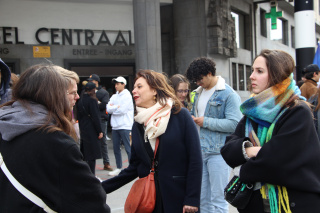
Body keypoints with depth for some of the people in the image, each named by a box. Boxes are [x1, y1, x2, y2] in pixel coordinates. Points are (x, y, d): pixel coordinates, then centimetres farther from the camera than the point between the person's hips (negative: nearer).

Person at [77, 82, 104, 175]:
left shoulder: (80, 101, 9)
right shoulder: (92, 100, -14)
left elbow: (79, 116, 14)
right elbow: (95, 117, -16)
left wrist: (81, 128, 19)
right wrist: (100, 131, -11)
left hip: (83, 130, 8)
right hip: (92, 131, -8)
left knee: (84, 154, 15)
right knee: (92, 155, -3)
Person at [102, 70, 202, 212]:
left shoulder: (180, 115, -8)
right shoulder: (138, 124, 6)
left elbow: (195, 160, -9)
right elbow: (134, 168, 7)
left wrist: (192, 199, -13)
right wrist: (102, 188, -1)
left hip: (179, 198, -4)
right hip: (148, 198, 4)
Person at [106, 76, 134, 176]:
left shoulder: (127, 96, -6)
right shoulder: (114, 96, 14)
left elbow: (122, 110, -15)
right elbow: (108, 109, 4)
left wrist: (112, 108, -2)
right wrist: (117, 107, -11)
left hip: (125, 126, -7)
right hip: (115, 126, 7)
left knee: (128, 149, -6)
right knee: (116, 148, 12)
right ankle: (119, 168, 24)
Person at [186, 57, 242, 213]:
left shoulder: (228, 94, -9)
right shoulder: (199, 93, 15)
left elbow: (234, 124, -19)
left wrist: (206, 122, -16)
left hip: (218, 152, -7)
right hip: (200, 152, 7)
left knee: (218, 200, 2)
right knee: (202, 199, 15)